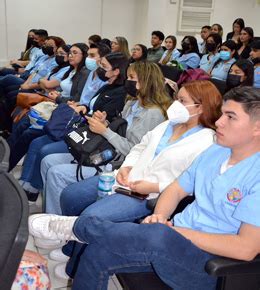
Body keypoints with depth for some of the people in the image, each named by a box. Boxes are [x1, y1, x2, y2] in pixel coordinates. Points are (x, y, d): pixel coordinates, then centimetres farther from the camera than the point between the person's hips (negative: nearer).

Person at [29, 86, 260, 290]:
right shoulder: (214, 152, 8)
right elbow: (176, 190, 14)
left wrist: (175, 231, -19)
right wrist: (159, 217, -9)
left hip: (210, 263, -6)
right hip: (175, 236, 7)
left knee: (157, 237, -36)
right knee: (97, 252, -12)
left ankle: (74, 227, -13)